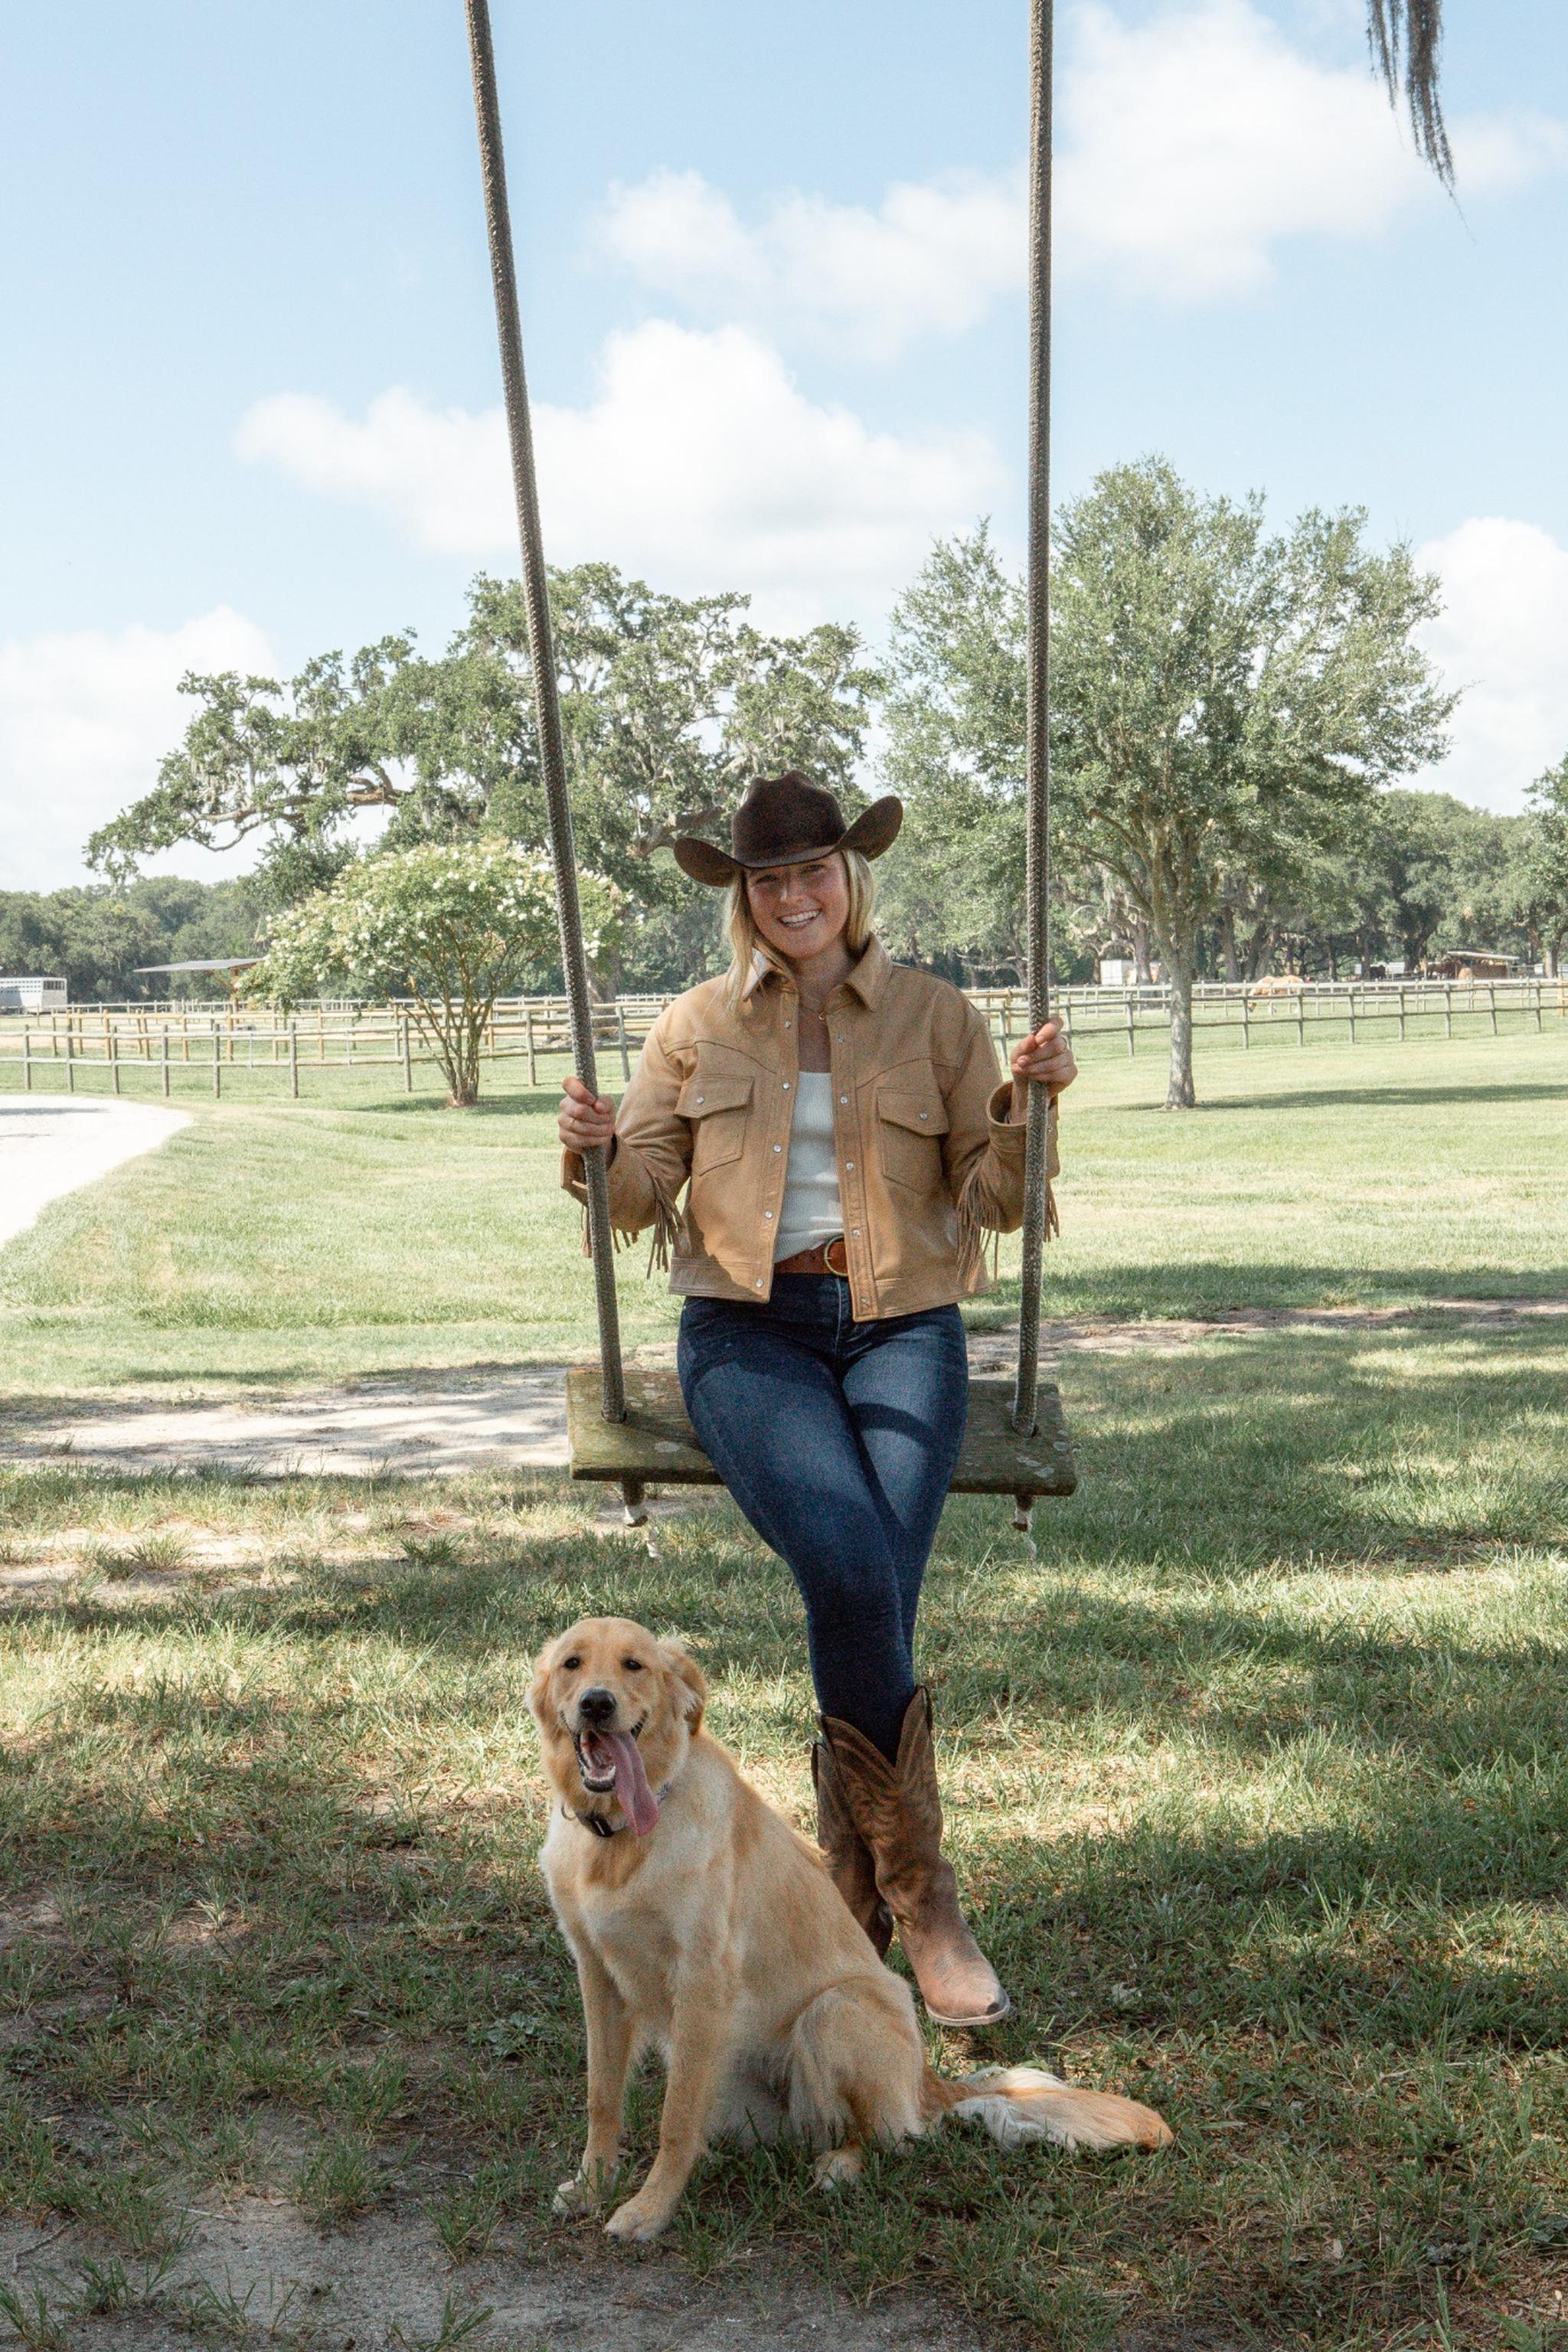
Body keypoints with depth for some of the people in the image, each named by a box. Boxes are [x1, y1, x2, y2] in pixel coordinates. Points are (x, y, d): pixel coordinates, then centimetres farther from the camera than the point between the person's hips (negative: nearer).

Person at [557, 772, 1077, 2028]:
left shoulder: (936, 1017, 11)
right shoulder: (698, 1027, 14)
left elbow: (997, 1202, 7)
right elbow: (638, 1193, 10)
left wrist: (1029, 1106, -11)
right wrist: (594, 1146, -12)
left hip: (902, 1328, 0)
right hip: (750, 1330, 0)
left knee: (871, 1589, -24)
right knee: (852, 1569, -28)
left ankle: (851, 1906, -6)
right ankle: (921, 1897, -11)